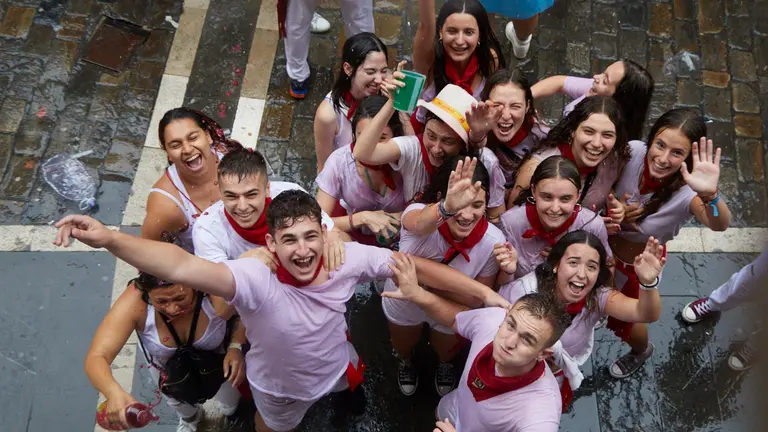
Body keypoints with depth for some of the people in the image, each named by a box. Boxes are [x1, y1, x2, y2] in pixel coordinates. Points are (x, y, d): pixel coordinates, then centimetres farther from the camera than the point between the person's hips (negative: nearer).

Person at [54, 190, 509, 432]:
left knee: (353, 377, 38)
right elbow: (181, 266, -61)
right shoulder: (255, 278, -45)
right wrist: (109, 239, -78)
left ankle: (348, 385, 75)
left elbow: (416, 266, -24)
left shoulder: (346, 259, -33)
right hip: (281, 386, -3)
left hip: (337, 362, 3)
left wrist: (484, 292, -23)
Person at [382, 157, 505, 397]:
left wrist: (437, 285, -38)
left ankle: (445, 364, 69)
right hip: (404, 302, 0)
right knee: (403, 347, 31)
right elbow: (420, 224, -65)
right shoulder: (418, 213, -38)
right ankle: (406, 361, 68)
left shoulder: (492, 241, -33)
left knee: (446, 351, 32)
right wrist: (446, 208, -88)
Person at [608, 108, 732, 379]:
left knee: (621, 318, 21)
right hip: (605, 245, 3)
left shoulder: (686, 191, -36)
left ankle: (642, 351, 55)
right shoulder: (633, 152, -28)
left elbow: (719, 224, -55)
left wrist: (710, 194, -75)